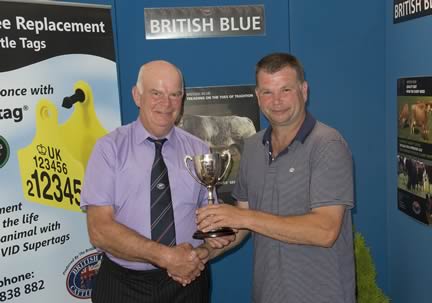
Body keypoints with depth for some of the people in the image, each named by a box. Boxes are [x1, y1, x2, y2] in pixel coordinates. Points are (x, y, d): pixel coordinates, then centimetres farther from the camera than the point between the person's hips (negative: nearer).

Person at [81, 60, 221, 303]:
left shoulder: (199, 151, 1)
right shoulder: (109, 149, -8)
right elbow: (100, 230, -15)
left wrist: (201, 254, -16)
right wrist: (166, 256, -23)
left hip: (187, 282, 3)